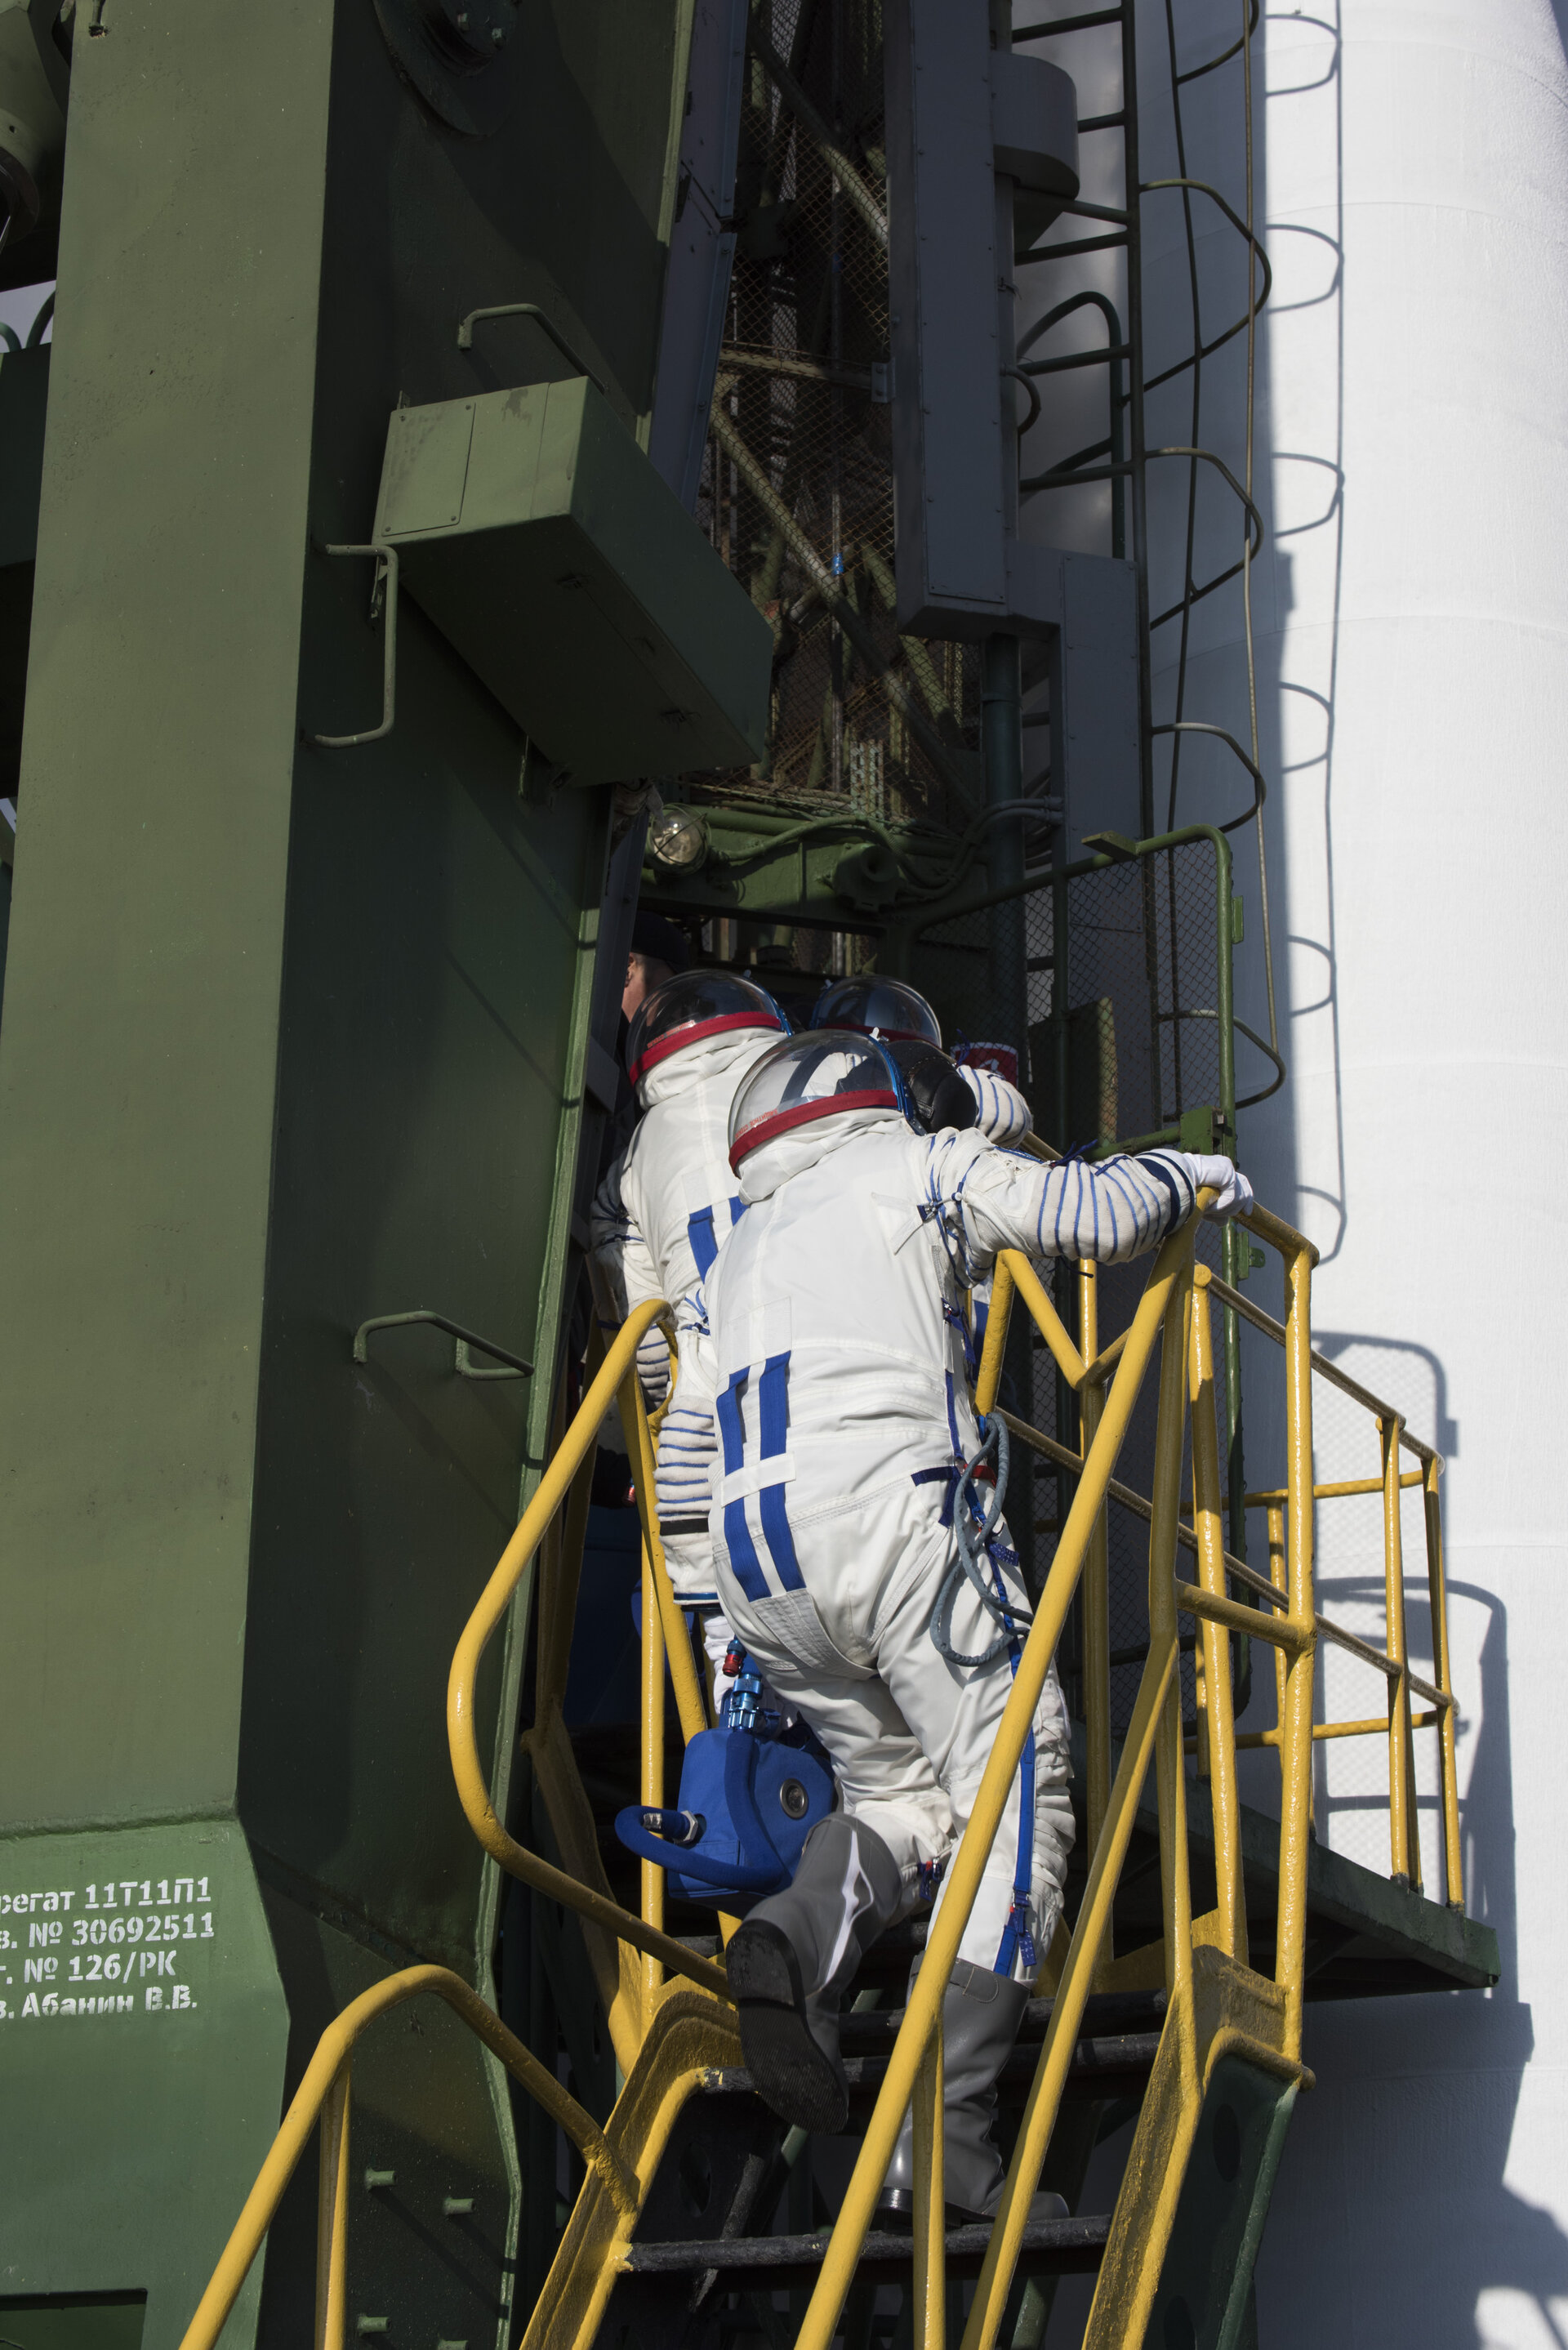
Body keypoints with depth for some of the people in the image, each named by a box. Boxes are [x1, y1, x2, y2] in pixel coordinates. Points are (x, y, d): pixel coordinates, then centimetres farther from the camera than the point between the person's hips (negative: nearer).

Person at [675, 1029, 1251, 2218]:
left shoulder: (733, 1261, 32)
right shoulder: (913, 1165, 16)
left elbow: (695, 1406, 24)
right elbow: (1092, 1210, 7)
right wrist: (1192, 1174, 25)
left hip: (749, 1562, 6)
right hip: (888, 1506, -6)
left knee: (898, 1791, 19)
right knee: (1020, 1796, -4)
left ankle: (799, 1936, -15)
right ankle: (946, 2123, -18)